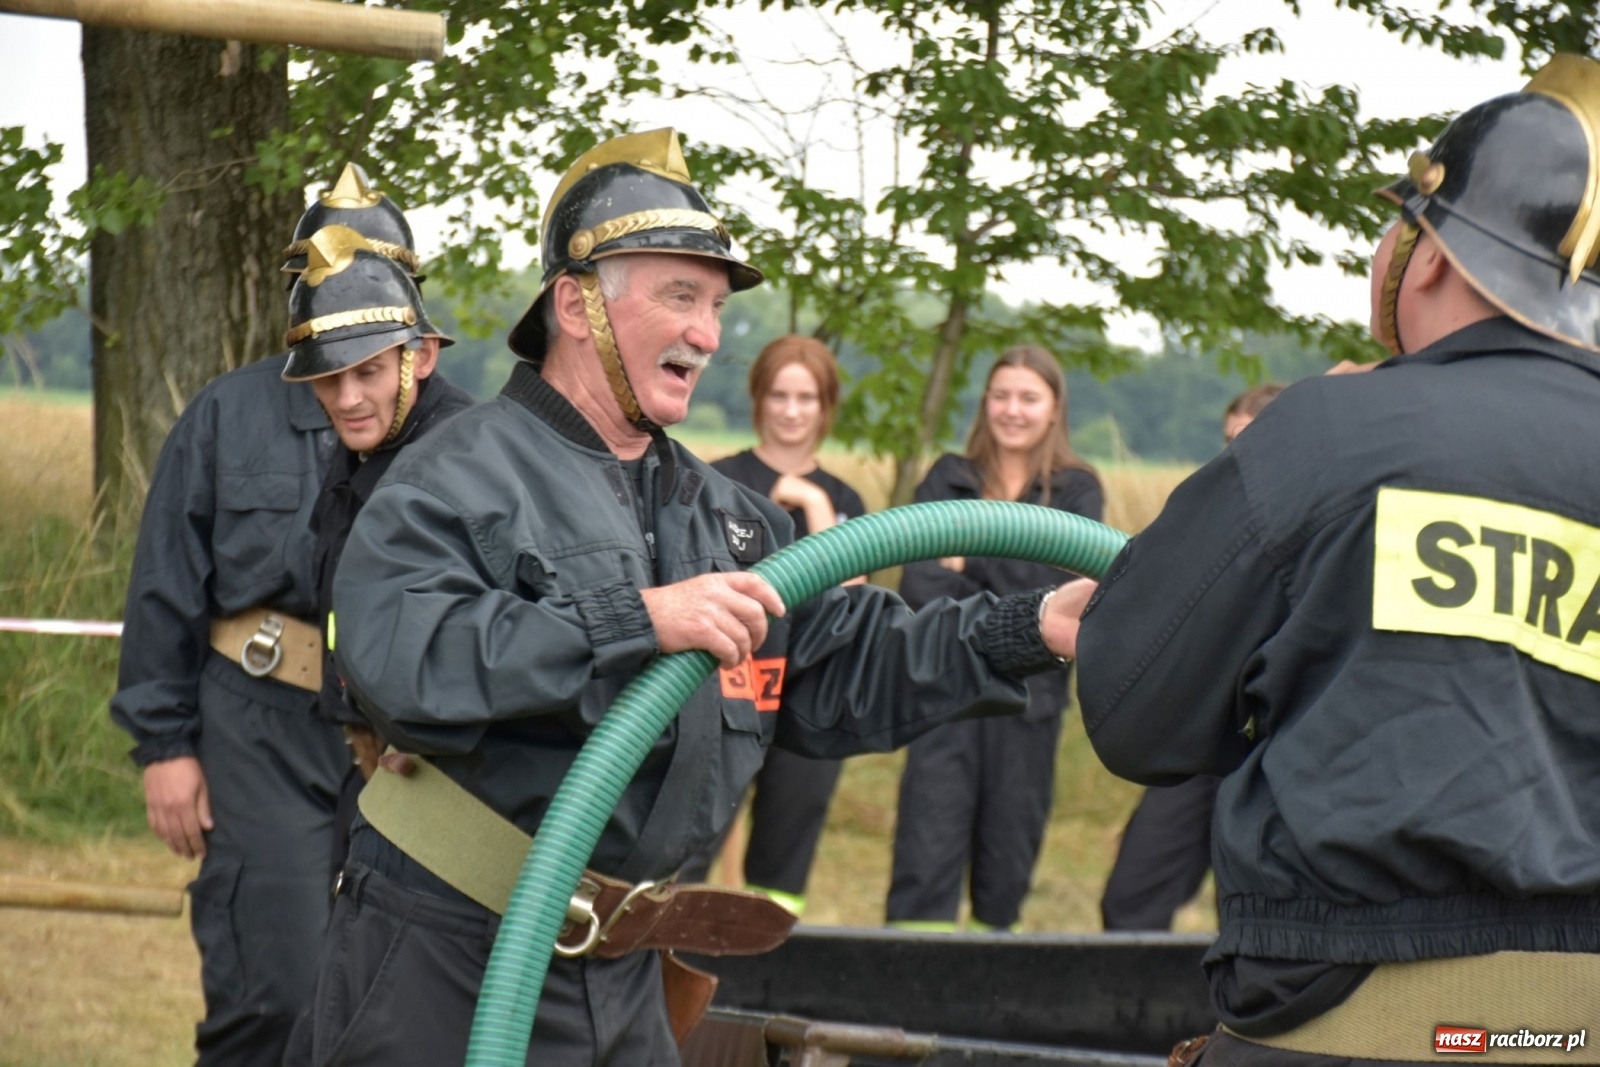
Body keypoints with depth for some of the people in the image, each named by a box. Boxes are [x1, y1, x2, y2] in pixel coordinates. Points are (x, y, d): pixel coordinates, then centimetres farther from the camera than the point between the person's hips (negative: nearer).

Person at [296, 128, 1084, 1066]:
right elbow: (396, 656, -28)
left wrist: (1038, 630, 6)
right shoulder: (463, 477, -11)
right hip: (449, 967, -7)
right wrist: (636, 621, -30)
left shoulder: (722, 515, 15)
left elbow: (841, 677, 16)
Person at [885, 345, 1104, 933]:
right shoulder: (948, 478, 11)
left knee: (1010, 846, 3)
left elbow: (1063, 585, -7)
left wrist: (973, 557, -9)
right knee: (927, 851, -9)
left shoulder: (1077, 491, 8)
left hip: (1027, 691, 0)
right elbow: (920, 585, -1)